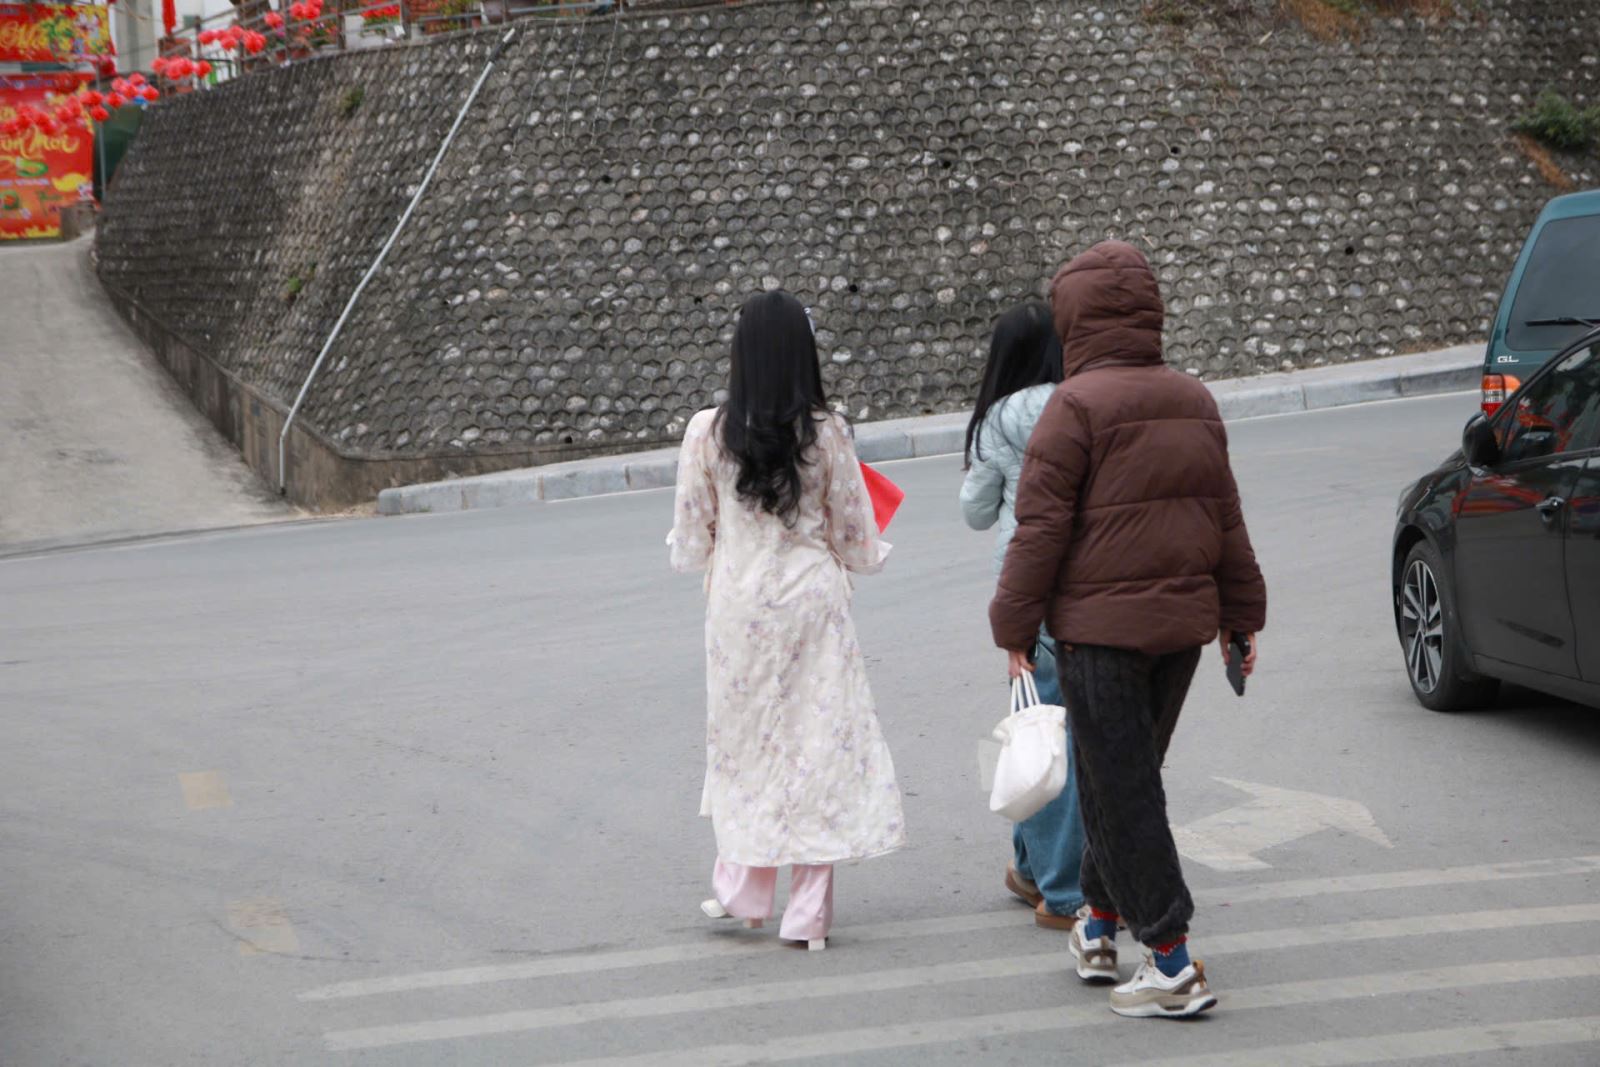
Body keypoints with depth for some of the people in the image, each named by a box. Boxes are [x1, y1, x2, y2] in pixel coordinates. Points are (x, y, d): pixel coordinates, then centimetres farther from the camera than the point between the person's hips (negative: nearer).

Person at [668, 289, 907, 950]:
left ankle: (742, 888, 20)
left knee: (743, 739, 16)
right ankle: (808, 913, 6)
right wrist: (861, 552, 23)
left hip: (736, 603, 1)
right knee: (818, 744, 5)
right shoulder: (824, 433, -8)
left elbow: (691, 542, 1)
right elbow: (856, 539, 0)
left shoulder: (707, 433, -6)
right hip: (811, 598, -1)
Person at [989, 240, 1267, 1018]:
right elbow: (1226, 519, 15)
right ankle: (1100, 926, 31)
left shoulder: (1076, 405, -13)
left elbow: (1041, 526, -13)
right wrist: (1240, 616, 23)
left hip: (1101, 628, -7)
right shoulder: (1194, 401, 9)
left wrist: (1015, 626, -5)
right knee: (1130, 775, 20)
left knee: (1121, 788, -2)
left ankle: (1172, 964, -4)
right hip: (1184, 620, 7)